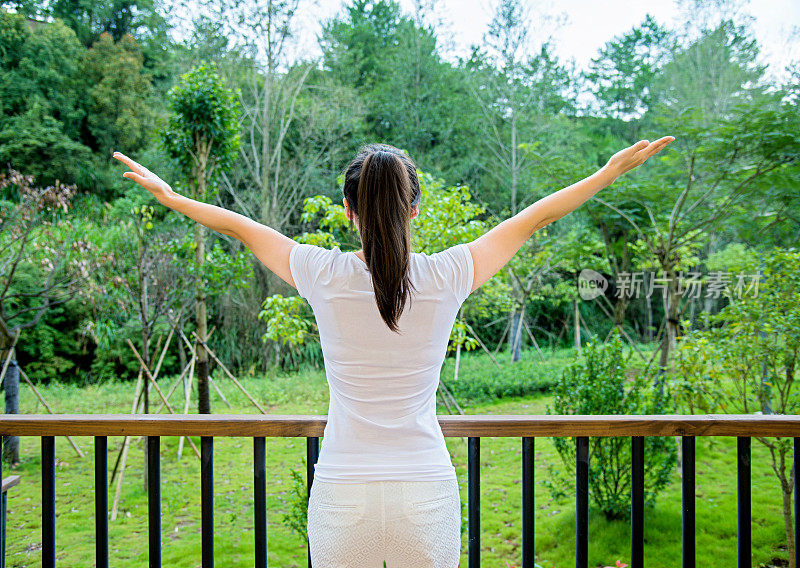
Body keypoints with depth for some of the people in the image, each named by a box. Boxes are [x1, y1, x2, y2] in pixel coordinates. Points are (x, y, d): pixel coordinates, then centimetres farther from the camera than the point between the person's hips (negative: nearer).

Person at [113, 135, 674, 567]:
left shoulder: (324, 276, -8)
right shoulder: (446, 277, -8)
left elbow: (242, 226, 9)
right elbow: (534, 217, 5)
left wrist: (168, 195, 26)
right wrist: (614, 170, 19)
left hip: (342, 497, 0)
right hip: (427, 495, 0)